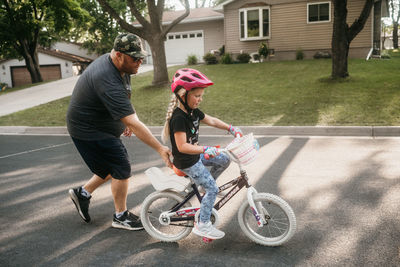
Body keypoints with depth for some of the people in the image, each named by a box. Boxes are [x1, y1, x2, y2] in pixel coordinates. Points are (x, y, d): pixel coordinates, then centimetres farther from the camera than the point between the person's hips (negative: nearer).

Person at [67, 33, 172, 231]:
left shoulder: (118, 65, -3)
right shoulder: (107, 80, -34)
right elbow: (134, 123, -37)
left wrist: (125, 121, 15)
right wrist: (160, 148, -35)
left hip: (101, 126, 10)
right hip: (88, 131, -10)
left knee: (116, 166, 16)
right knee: (122, 169, -4)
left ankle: (83, 193, 32)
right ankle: (121, 217, 14)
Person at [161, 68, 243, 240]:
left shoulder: (193, 111, 2)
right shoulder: (178, 118, -27)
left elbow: (211, 120, 15)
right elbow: (182, 146, -32)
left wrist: (230, 128, 6)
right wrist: (205, 149, -37)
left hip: (196, 155, 9)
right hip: (186, 162, -9)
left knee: (224, 160, 11)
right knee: (212, 189, -7)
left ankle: (206, 184, 25)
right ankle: (202, 225, 4)